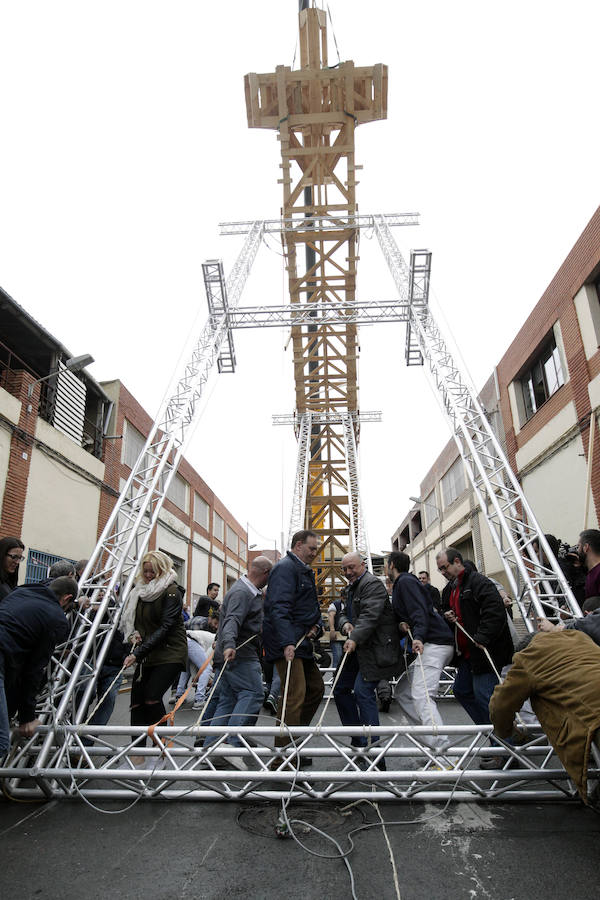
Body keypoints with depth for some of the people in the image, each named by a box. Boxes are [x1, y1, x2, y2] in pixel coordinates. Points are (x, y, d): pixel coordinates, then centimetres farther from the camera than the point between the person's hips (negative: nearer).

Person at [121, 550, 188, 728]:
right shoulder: (139, 590, 9)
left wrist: (138, 653, -23)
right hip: (146, 655, 6)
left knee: (152, 697, -15)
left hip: (170, 654, -6)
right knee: (137, 700, 1)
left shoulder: (171, 592, -13)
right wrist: (134, 633, -4)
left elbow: (165, 628, -19)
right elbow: (130, 618, 19)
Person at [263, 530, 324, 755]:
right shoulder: (285, 567, -13)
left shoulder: (305, 571, 20)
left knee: (316, 687, 16)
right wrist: (287, 643, -32)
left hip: (302, 642, 11)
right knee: (295, 694, -12)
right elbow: (278, 608, -24)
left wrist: (315, 625, 6)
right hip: (287, 643, -11)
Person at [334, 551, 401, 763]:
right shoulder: (352, 587, 20)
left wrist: (354, 638, -35)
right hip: (359, 648, 11)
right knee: (341, 689, 12)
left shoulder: (372, 583, -12)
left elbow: (370, 615, -25)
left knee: (363, 692, -16)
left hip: (376, 648, -10)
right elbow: (345, 613, 22)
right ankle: (357, 740, 23)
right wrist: (345, 624, -2)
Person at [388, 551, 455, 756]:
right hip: (430, 645, 10)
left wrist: (418, 637, -33)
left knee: (421, 695, -20)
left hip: (435, 643, -10)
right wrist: (403, 624, 7)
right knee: (403, 691, 10)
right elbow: (405, 616, 26)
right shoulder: (403, 584, 25)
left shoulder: (406, 582, -6)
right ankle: (433, 739, 7)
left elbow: (420, 611, -20)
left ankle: (443, 750, -26)